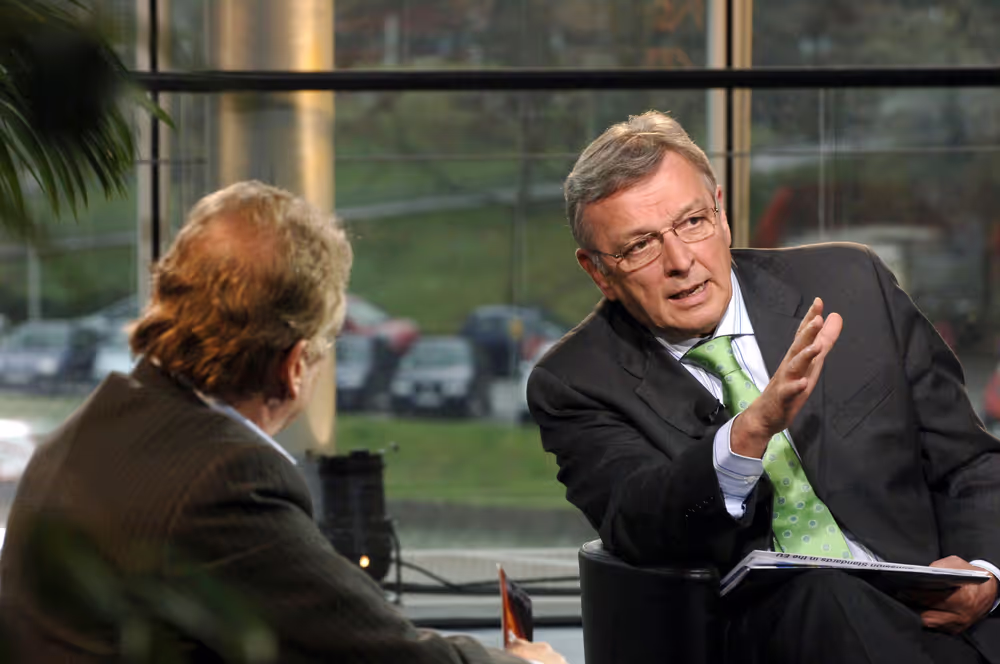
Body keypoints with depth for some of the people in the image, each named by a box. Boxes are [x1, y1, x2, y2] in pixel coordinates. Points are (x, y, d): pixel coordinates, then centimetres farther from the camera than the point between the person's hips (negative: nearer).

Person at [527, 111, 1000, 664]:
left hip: (935, 614, 2)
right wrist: (751, 430, -31)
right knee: (814, 596, -35)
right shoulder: (575, 383, 4)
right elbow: (638, 531, -14)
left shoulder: (851, 285, 11)